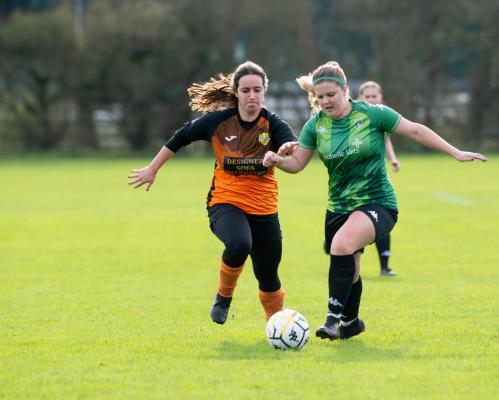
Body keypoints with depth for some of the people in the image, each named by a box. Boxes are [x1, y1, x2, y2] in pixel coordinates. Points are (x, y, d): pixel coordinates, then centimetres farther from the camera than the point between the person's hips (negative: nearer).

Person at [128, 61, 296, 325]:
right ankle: (224, 296, -5)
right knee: (239, 244, -34)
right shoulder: (218, 121, -7)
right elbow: (181, 137, 8)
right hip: (225, 202, -2)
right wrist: (152, 169, 15)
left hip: (263, 209, 2)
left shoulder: (273, 125, -9)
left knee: (267, 275, 5)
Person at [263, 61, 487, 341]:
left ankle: (334, 318, -30)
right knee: (348, 270, 15)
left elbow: (415, 131, -5)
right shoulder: (316, 125, 0)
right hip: (338, 208, 5)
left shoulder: (372, 114, -11)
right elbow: (297, 163, 7)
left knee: (341, 245, -32)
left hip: (377, 203, -5)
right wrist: (277, 160, -15)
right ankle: (351, 322, 43)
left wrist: (456, 153, -4)